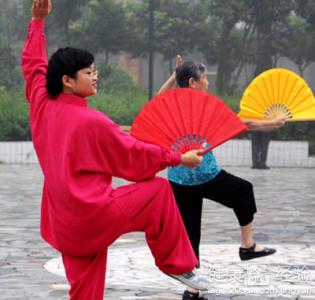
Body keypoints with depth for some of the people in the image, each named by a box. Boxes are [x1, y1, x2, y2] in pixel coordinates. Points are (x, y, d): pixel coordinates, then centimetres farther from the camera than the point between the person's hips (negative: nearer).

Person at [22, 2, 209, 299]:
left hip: (64, 224, 8)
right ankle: (176, 264, 14)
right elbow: (135, 155, -5)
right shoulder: (91, 121, -14)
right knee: (159, 189, 7)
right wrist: (180, 159, 6)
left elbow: (34, 65, 22)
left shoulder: (42, 105, 4)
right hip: (93, 213, -8)